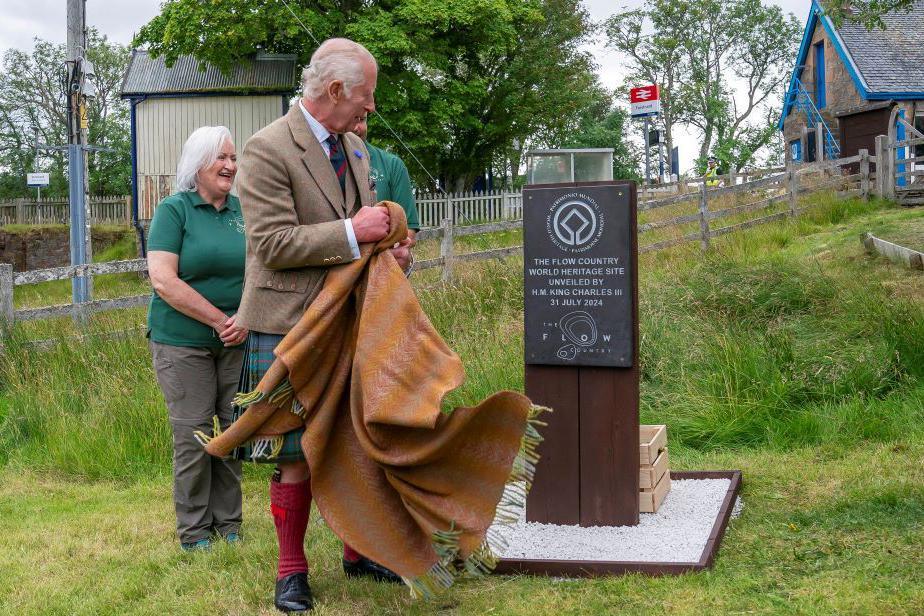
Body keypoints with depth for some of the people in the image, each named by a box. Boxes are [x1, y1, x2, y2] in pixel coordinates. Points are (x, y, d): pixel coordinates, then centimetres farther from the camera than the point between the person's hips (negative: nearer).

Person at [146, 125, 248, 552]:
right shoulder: (173, 210, -5)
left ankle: (228, 521, 20)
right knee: (193, 434, -2)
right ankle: (194, 529, 11)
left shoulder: (243, 211, 8)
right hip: (183, 342, -4)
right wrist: (219, 320, -14)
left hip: (238, 342, 4)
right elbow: (163, 279, -14)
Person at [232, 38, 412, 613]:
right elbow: (272, 244, -19)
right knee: (297, 455, 0)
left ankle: (359, 552, 29)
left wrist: (390, 247, 0)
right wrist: (352, 234, -22)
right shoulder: (267, 150, -13)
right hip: (289, 326, -7)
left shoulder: (354, 146, 12)